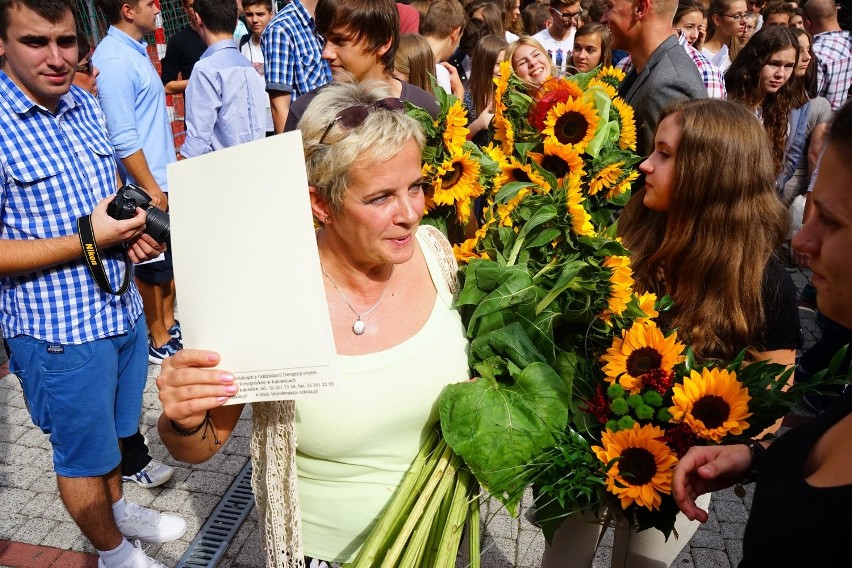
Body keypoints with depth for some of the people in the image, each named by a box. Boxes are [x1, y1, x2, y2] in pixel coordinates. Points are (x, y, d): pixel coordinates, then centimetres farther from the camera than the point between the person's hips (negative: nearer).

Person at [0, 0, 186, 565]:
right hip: (61, 331, -7)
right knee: (83, 453, 15)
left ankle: (118, 507, 52)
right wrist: (88, 239, -24)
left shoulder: (84, 103, 3)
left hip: (123, 307, 7)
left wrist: (133, 231, -4)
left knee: (112, 429, 27)